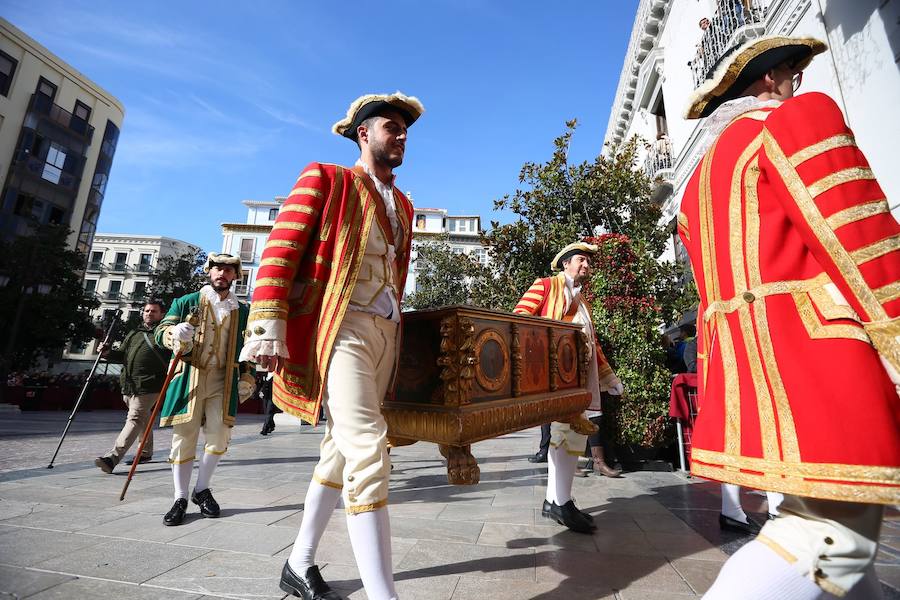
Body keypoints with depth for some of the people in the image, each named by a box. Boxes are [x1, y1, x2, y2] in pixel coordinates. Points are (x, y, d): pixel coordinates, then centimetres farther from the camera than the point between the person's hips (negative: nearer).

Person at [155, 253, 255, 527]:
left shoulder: (241, 311, 12)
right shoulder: (187, 302, 6)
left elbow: (246, 348, 17)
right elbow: (161, 331, 0)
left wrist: (246, 378, 10)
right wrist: (175, 333, -24)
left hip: (223, 379, 2)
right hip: (189, 377, -1)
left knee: (219, 436, -4)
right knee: (184, 436, 1)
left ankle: (202, 489, 18)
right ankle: (180, 499, 15)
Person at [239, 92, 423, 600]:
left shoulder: (404, 205, 23)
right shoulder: (324, 179, 5)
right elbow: (281, 250, -4)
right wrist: (269, 325, -14)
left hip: (386, 332, 7)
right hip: (341, 328, -7)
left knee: (341, 448, 11)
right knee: (368, 451, -16)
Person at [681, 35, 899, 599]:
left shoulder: (699, 182, 25)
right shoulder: (798, 118, 0)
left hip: (745, 368, 9)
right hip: (815, 356, -9)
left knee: (845, 530, 19)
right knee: (834, 539, -5)